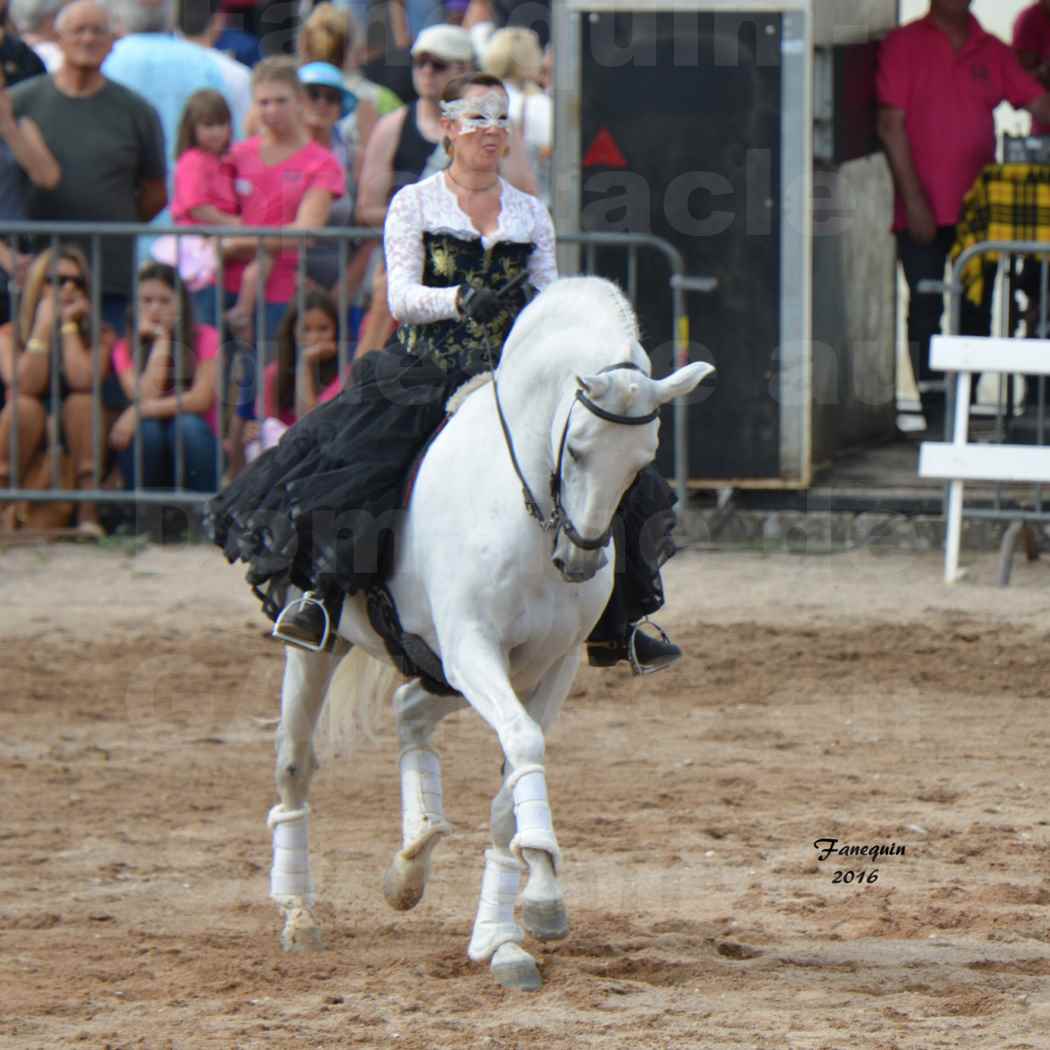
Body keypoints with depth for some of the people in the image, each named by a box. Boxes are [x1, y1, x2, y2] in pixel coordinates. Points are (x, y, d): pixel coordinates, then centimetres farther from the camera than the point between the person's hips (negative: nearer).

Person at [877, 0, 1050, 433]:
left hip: (978, 209, 4)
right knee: (926, 311, -4)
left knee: (977, 312, 4)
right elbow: (891, 125, -5)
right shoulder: (904, 45, 0)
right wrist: (913, 199, -11)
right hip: (924, 211, -4)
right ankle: (936, 417, -1)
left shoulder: (992, 52, 12)